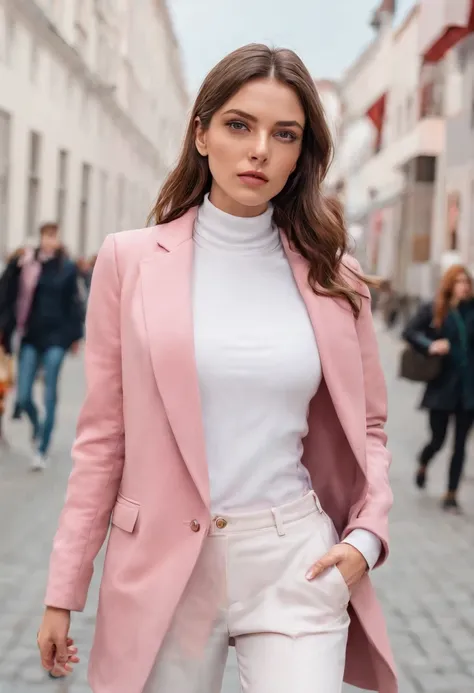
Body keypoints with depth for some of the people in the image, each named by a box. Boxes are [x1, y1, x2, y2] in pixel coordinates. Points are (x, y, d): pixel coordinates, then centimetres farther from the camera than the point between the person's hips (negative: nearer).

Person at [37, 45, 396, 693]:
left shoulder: (334, 276, 3)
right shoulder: (130, 260, -2)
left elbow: (366, 426, 13)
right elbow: (102, 437, 0)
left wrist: (366, 535, -4)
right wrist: (63, 591, 0)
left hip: (297, 563, 1)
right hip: (163, 563, 0)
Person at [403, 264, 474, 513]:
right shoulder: (433, 310, -3)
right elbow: (409, 332, -6)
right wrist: (430, 345, -20)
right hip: (442, 387, -2)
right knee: (438, 439, 5)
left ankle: (451, 495, 15)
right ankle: (422, 465, 40)